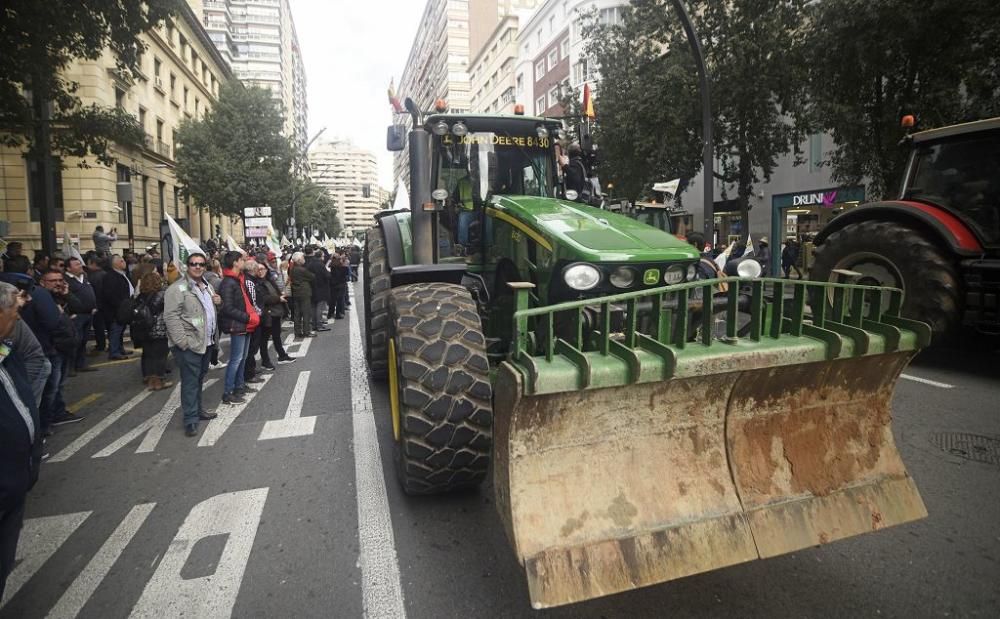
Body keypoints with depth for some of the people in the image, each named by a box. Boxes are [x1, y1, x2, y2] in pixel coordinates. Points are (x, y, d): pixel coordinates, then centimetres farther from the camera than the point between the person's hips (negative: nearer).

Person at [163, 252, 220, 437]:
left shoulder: (206, 286, 15)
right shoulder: (178, 288, -12)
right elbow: (171, 317, -18)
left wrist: (218, 302, 6)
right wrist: (182, 341, -23)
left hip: (205, 341, 8)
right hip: (189, 344, -8)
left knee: (199, 378, 18)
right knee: (190, 381, -4)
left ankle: (197, 410, 31)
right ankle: (191, 419, 2)